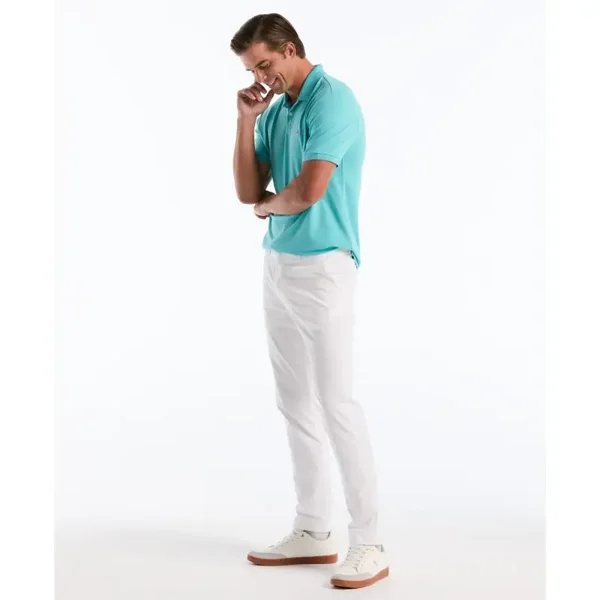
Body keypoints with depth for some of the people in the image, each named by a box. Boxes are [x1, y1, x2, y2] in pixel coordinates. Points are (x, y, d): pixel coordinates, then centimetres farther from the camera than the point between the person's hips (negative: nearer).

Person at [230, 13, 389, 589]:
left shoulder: (332, 98, -12)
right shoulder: (274, 111, 14)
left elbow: (309, 190, -21)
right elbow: (248, 193, 9)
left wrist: (268, 205, -1)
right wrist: (246, 120, 1)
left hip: (323, 267, -9)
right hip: (276, 264, 9)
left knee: (336, 403, -8)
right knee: (295, 404, 11)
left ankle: (368, 543, 0)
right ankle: (313, 531, 21)